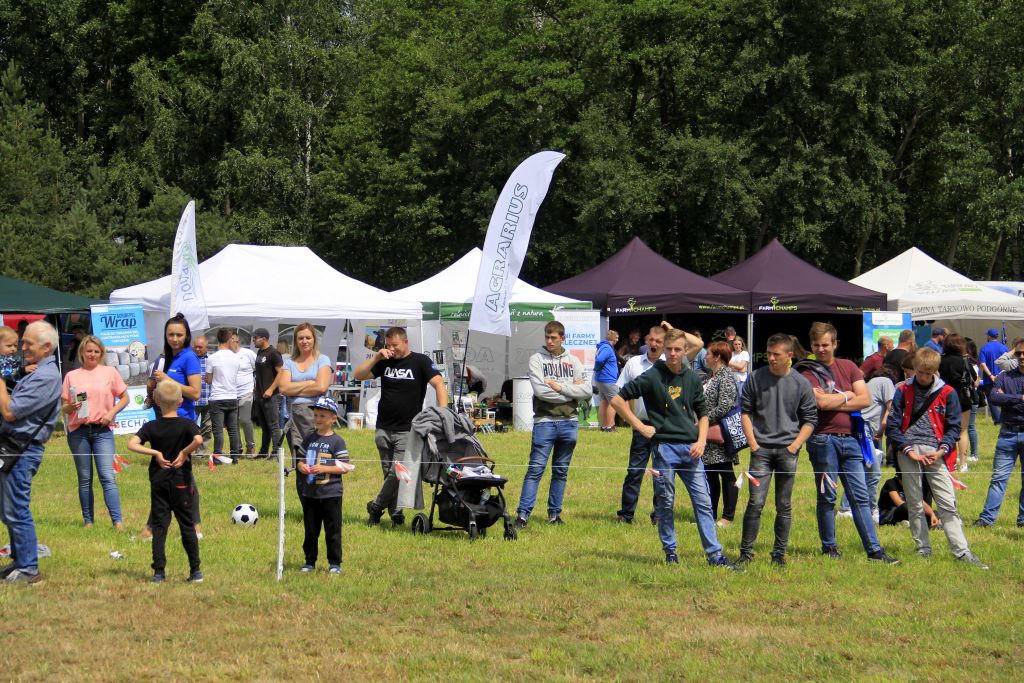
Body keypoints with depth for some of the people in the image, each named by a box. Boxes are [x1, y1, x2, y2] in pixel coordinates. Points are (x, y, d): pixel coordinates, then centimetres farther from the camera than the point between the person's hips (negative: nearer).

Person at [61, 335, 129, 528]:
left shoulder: (110, 372, 7)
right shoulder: (72, 376, 9)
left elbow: (124, 398, 10)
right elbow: (64, 407, 9)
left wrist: (111, 413, -5)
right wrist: (71, 407, -13)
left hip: (102, 430, -1)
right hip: (78, 431, 1)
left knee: (107, 476, -10)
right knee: (84, 479, 5)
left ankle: (118, 521, -14)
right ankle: (88, 521, 10)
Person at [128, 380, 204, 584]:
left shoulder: (151, 427, -2)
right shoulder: (187, 425, -7)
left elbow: (132, 444, -14)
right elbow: (198, 440, -28)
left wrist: (155, 453, -10)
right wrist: (185, 453, -14)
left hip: (159, 481, 1)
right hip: (181, 481, -1)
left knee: (159, 525, 5)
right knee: (187, 525, 6)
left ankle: (159, 571, 0)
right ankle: (195, 570, 7)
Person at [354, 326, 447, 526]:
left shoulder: (420, 361, -2)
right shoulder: (384, 362, 10)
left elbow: (439, 384, -11)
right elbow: (358, 375, 6)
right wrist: (376, 357, -7)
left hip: (407, 431, -4)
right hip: (383, 429, 4)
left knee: (398, 472, -11)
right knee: (389, 473, 6)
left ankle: (376, 507, 5)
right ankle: (395, 514, 13)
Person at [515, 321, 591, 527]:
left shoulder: (573, 362, 10)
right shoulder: (537, 359, 2)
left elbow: (587, 391, -1)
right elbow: (541, 391, -12)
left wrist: (560, 387, -10)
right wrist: (571, 391, -7)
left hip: (569, 423, 3)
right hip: (545, 421, -3)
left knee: (561, 471, 9)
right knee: (536, 469, -7)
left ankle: (554, 512, 16)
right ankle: (523, 513, -8)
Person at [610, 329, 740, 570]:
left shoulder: (692, 378, 9)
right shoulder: (652, 377, -5)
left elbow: (702, 412, 18)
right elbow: (618, 399, -5)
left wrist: (701, 441, 2)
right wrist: (640, 427, -7)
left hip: (691, 448, 4)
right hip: (665, 448, -4)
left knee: (703, 502, 1)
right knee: (666, 503, 4)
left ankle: (714, 554, 3)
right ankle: (670, 552, 15)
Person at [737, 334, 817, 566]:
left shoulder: (801, 383, 3)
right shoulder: (756, 378, 4)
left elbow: (810, 419, 7)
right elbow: (745, 411, 8)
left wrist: (795, 445, -4)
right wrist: (752, 442, -1)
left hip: (788, 450, 1)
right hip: (761, 448, -1)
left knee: (784, 506, 5)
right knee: (756, 502, -8)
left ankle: (779, 553, 12)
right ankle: (746, 551, -1)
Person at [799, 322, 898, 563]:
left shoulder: (848, 367, 12)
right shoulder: (808, 371, -1)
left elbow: (865, 399, 1)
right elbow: (821, 401, -17)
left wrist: (834, 403, -7)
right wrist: (846, 396, -1)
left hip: (849, 438, 4)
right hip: (823, 440, -4)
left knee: (860, 496, 3)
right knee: (827, 496, 2)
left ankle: (874, 550, 3)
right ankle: (829, 548, 13)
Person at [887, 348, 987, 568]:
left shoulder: (947, 393, 6)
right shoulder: (903, 391, 6)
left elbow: (954, 426, 8)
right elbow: (893, 426, 5)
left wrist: (942, 450, -7)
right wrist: (909, 450, -7)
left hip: (935, 453, -1)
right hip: (909, 452, 1)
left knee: (948, 504, -6)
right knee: (914, 504, 4)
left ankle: (961, 551, -8)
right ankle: (923, 549, 13)